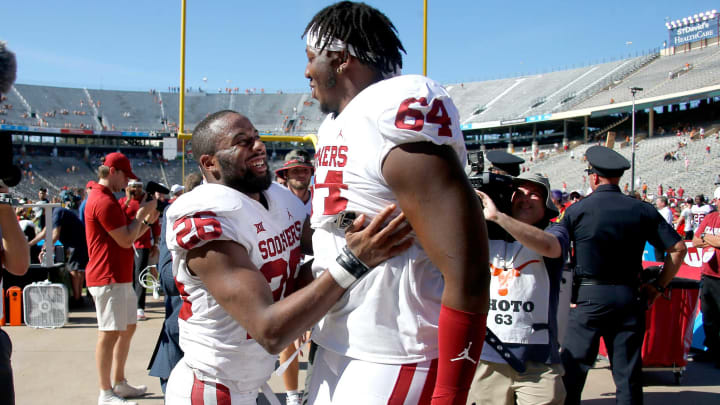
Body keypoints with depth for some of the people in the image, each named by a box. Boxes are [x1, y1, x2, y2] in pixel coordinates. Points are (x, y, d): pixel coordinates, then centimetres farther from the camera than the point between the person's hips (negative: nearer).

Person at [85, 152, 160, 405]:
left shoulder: (104, 199, 18)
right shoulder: (104, 201, -17)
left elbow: (126, 237, 21)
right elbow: (126, 240, -19)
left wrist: (147, 222, 9)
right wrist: (142, 213, -7)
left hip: (121, 278, 11)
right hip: (108, 279, -11)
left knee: (128, 328, 16)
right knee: (110, 334, -4)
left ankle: (119, 384, 25)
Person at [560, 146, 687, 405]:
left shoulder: (577, 210, -5)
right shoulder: (642, 210, 1)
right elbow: (678, 249, 1)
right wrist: (658, 286, 8)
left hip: (588, 296, -3)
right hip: (629, 297, 3)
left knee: (572, 370, 6)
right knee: (628, 374, 10)